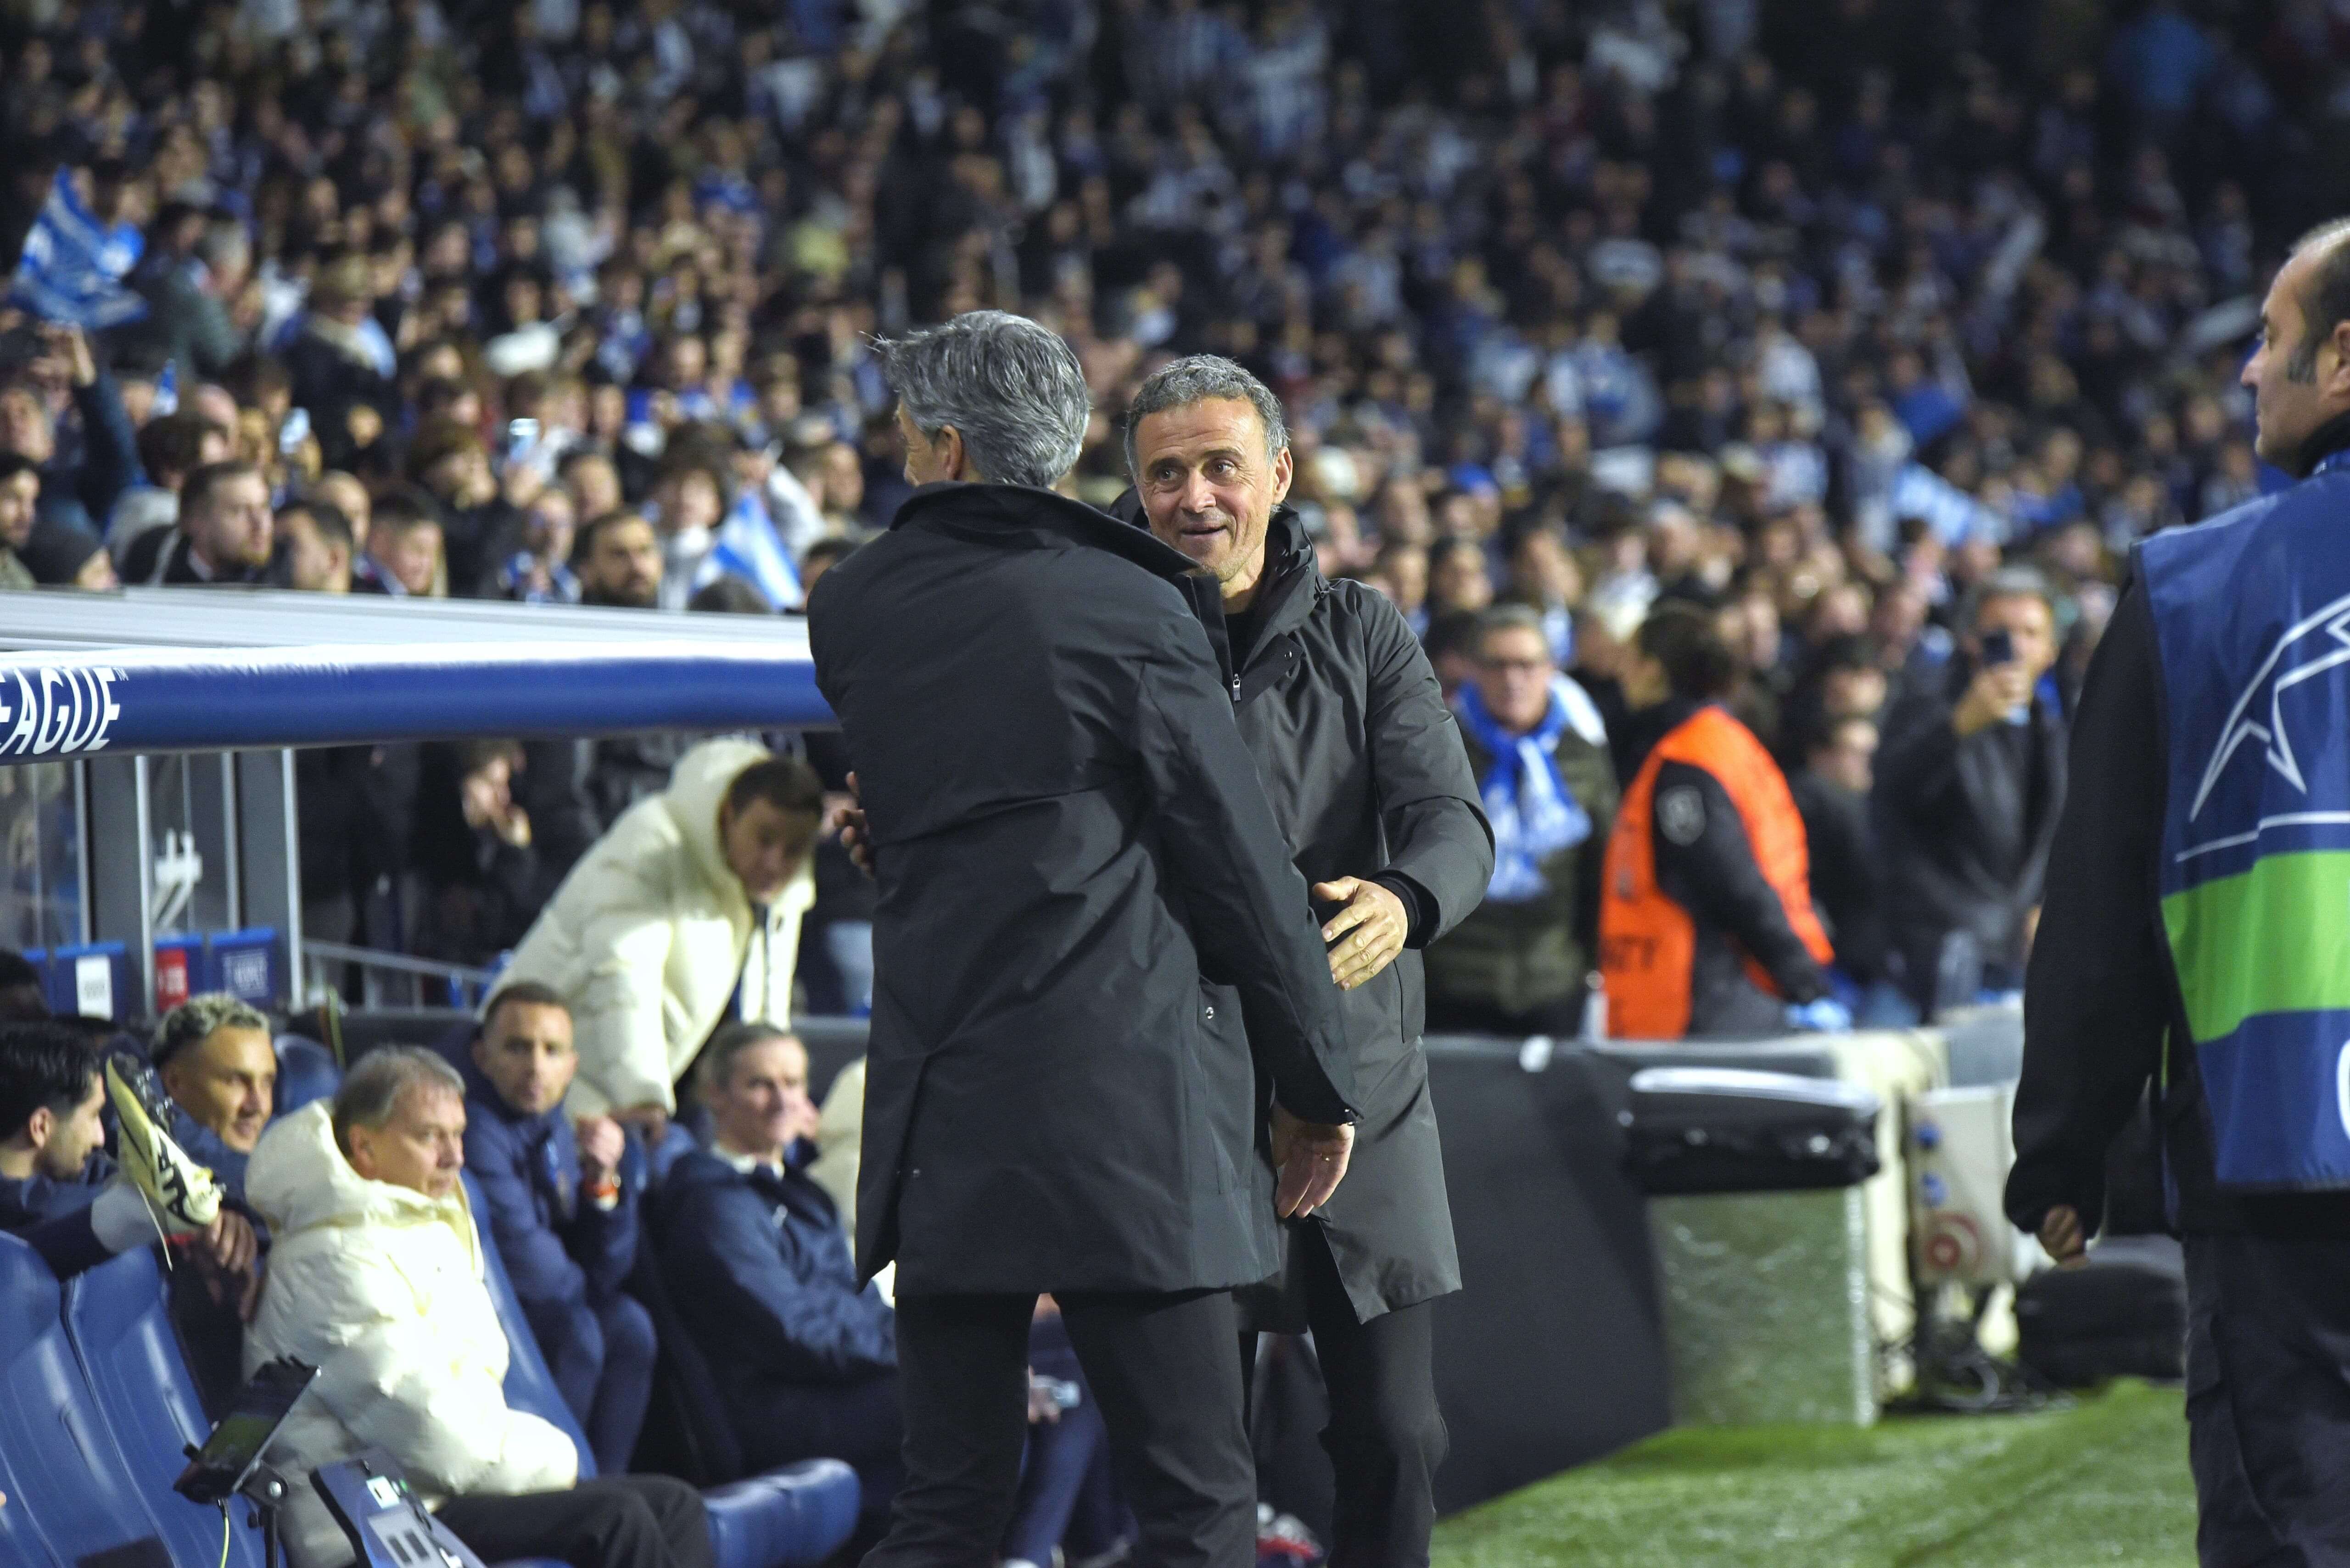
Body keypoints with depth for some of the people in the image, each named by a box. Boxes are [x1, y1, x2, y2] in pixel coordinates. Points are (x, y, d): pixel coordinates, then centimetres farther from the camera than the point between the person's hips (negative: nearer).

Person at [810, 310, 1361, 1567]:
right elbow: (1246, 872, -3)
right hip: (1127, 1108, -4)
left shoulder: (848, 614, 7)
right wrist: (1321, 1085, 7)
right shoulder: (1129, 611, -5)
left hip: (938, 1119, 4)